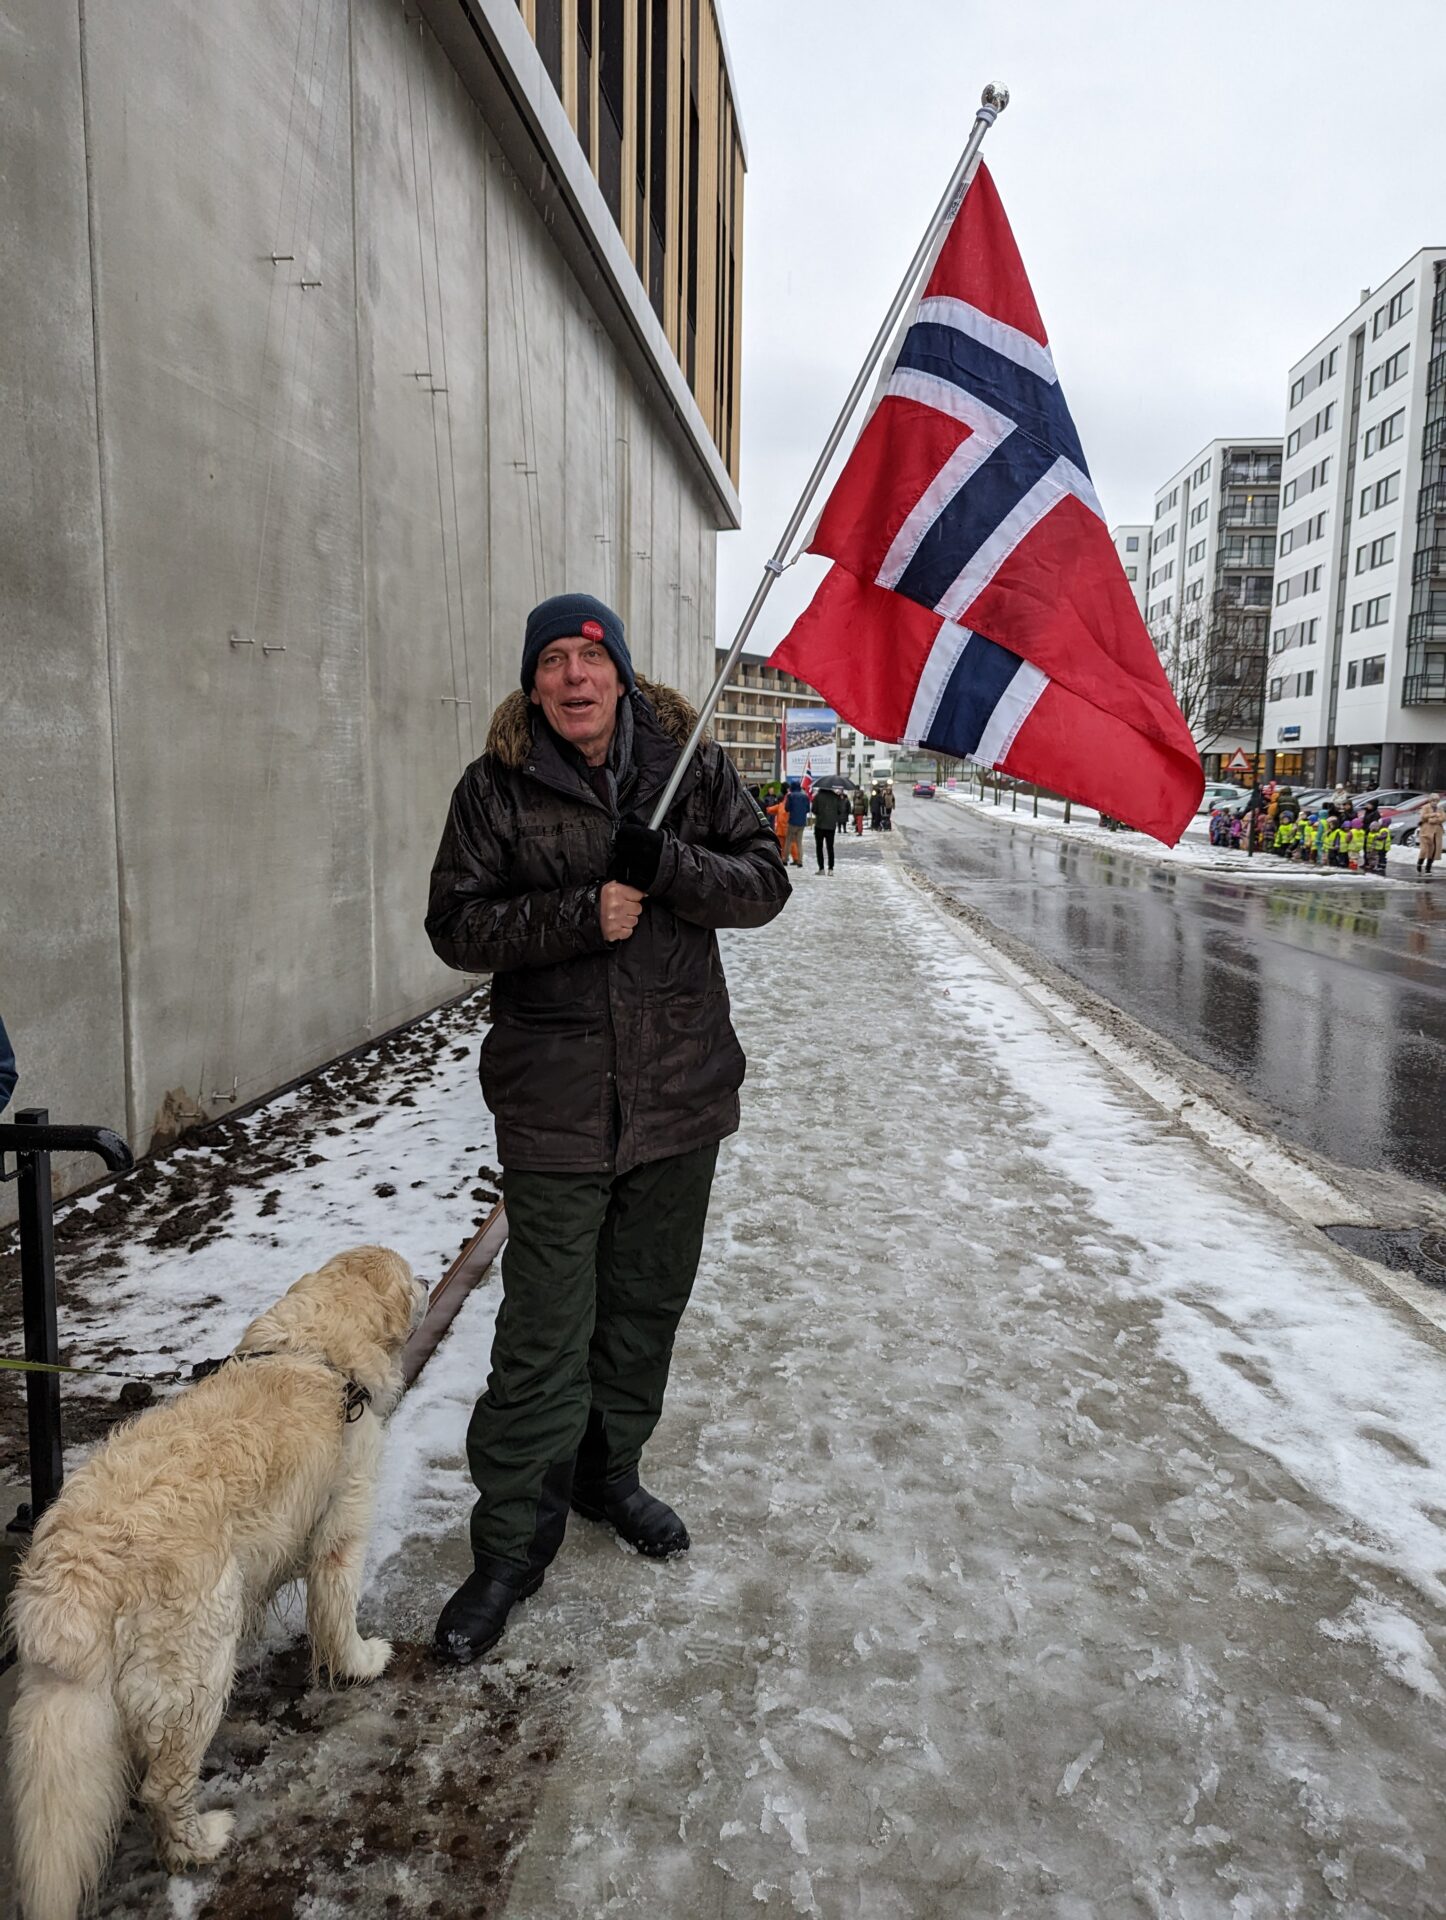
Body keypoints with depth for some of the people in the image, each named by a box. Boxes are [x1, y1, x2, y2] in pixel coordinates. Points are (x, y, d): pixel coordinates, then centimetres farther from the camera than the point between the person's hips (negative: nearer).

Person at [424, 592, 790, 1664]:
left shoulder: (691, 763, 1)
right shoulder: (497, 785, -4)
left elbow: (765, 882, -1)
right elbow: (456, 922, -6)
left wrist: (669, 868, -20)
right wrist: (578, 914, -21)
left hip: (681, 1090, 3)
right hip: (555, 1103, -3)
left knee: (647, 1304, 18)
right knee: (544, 1334, 0)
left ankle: (609, 1473, 42)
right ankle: (512, 1544, 19)